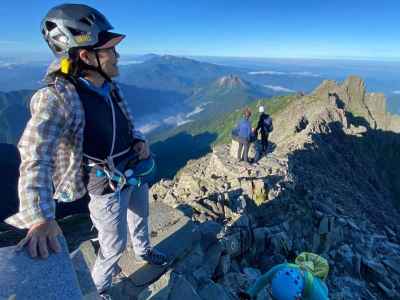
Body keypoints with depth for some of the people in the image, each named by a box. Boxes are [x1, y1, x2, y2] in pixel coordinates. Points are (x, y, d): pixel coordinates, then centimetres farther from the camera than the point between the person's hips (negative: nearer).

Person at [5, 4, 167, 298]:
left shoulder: (111, 87, -3)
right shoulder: (57, 97, -26)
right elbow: (36, 157, -37)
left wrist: (139, 140, -9)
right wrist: (40, 218, -49)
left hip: (137, 174, 7)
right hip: (108, 188, -6)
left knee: (140, 218, 29)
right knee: (114, 246, 12)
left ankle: (144, 251, 60)